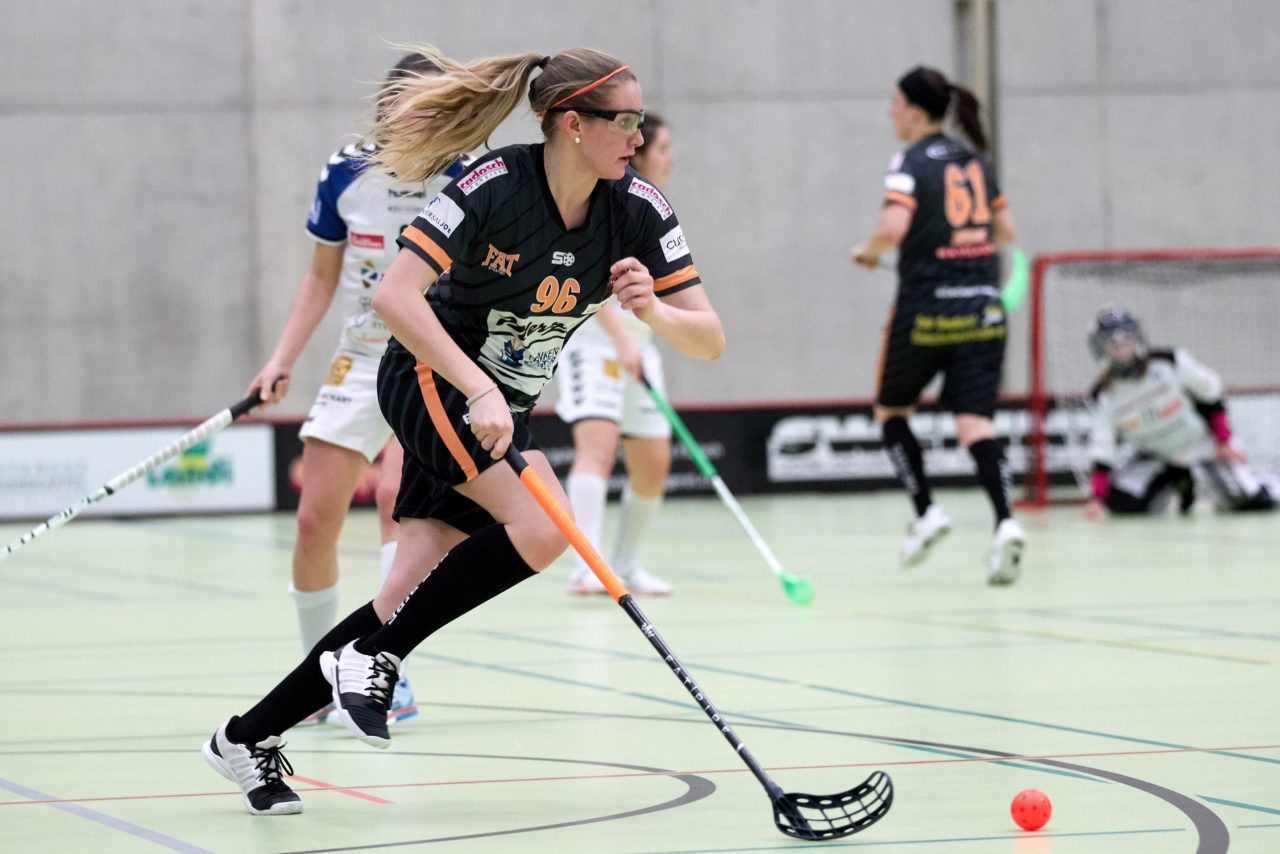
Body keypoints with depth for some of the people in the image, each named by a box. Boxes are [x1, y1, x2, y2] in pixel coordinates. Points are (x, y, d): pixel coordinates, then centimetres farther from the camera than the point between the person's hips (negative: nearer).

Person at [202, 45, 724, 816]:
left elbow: (709, 339, -6)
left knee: (411, 602, -4)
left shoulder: (638, 209, -7)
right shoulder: (493, 188, -22)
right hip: (431, 379, -6)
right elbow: (394, 297, -27)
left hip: (505, 409, 6)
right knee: (540, 525, -29)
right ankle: (374, 654, -14)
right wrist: (479, 390, -34)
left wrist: (654, 311, -28)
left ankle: (250, 738, 7)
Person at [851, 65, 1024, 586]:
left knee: (891, 409, 18)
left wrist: (869, 251, -3)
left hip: (926, 306, -5)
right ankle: (1005, 522, -24)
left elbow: (893, 227, -23)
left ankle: (926, 511, 7)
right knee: (974, 422, -3)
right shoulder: (974, 160, 12)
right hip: (982, 308, 5)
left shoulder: (912, 163, -8)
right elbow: (1004, 230, 20)